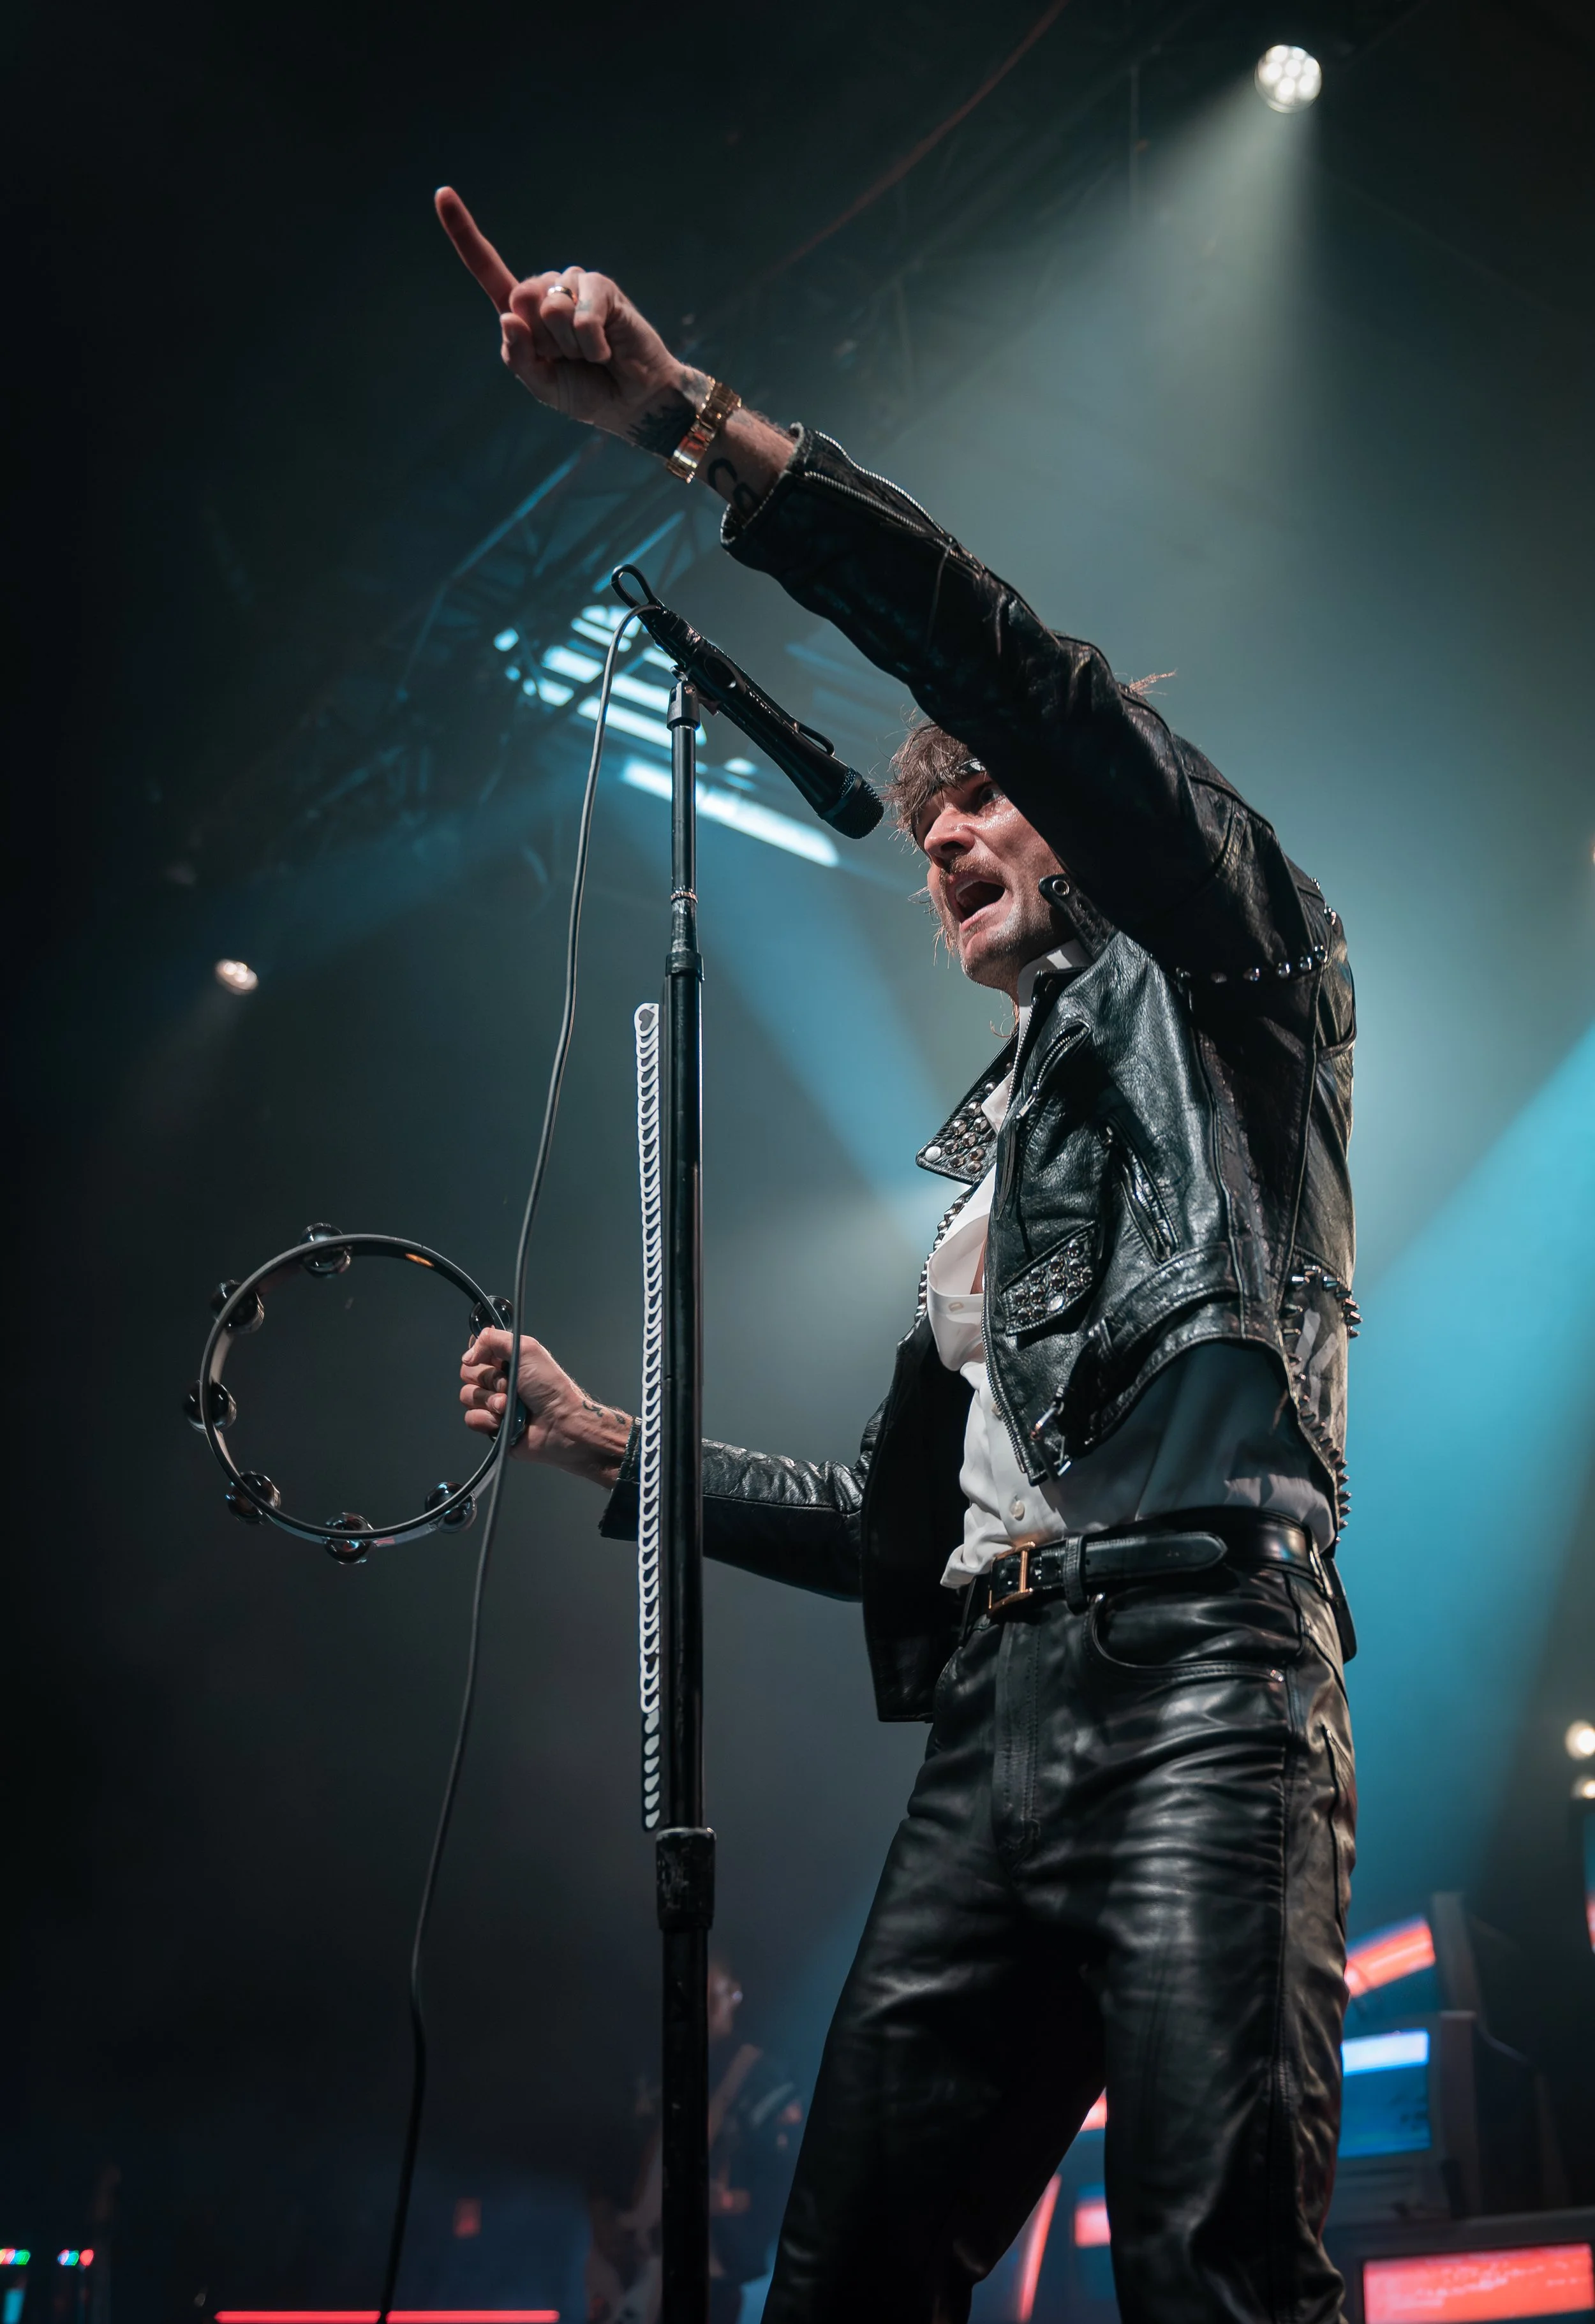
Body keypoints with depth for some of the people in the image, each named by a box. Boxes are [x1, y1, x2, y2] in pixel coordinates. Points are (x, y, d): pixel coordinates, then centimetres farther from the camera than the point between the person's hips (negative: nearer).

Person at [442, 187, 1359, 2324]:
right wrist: (615, 1447, 25)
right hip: (991, 1730, 7)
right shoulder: (984, 1150, 31)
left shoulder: (1213, 982, 12)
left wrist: (706, 428, -14)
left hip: (1193, 1682, -7)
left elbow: (1038, 686, -7)